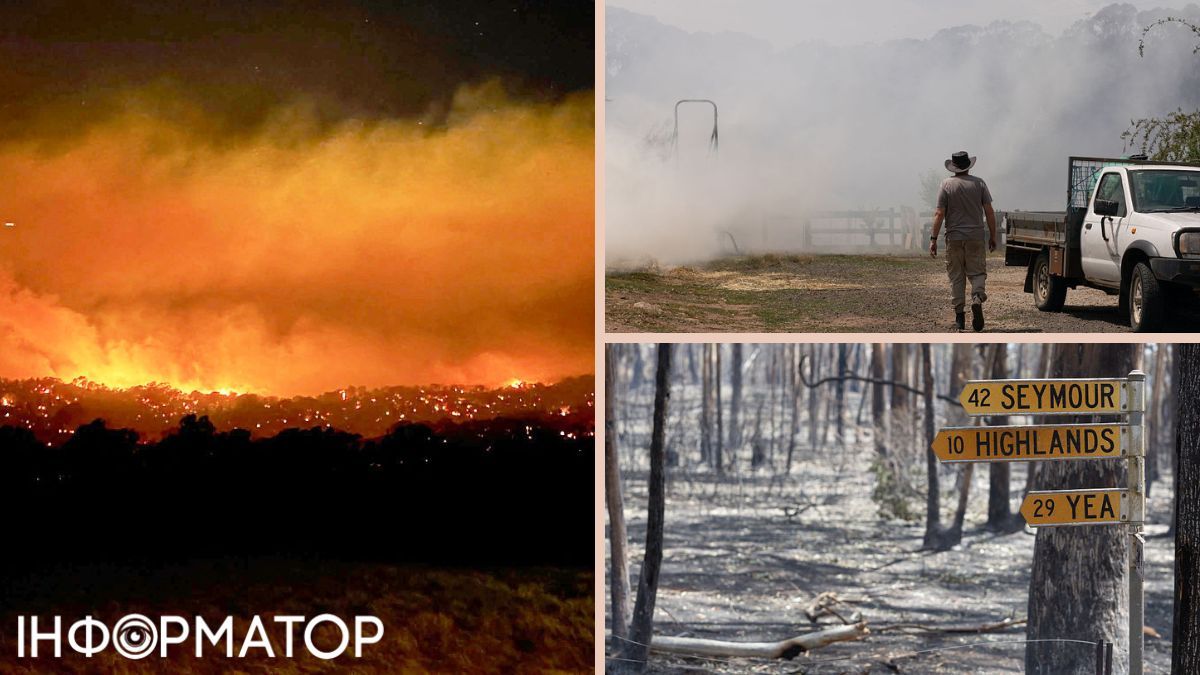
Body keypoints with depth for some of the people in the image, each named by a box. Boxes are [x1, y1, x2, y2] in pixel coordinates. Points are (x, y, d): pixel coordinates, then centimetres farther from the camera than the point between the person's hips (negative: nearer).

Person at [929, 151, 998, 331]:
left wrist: (933, 239, -4)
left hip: (954, 237, 0)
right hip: (976, 237, 1)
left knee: (956, 277, 7)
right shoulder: (979, 183, 2)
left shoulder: (947, 185, -2)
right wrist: (992, 236, 8)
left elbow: (939, 214, -7)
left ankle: (959, 316, 5)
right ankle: (977, 299, -21)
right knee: (977, 272, 8)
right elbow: (989, 212, 0)